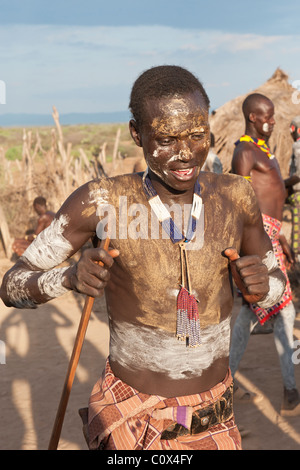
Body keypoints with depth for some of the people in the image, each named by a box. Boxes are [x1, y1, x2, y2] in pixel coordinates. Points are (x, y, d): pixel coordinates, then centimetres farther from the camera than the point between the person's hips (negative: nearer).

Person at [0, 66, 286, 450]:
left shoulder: (234, 196, -10)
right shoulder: (101, 201, -18)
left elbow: (275, 280, 6)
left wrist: (262, 285, -18)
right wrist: (69, 277, -33)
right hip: (131, 419, -3)